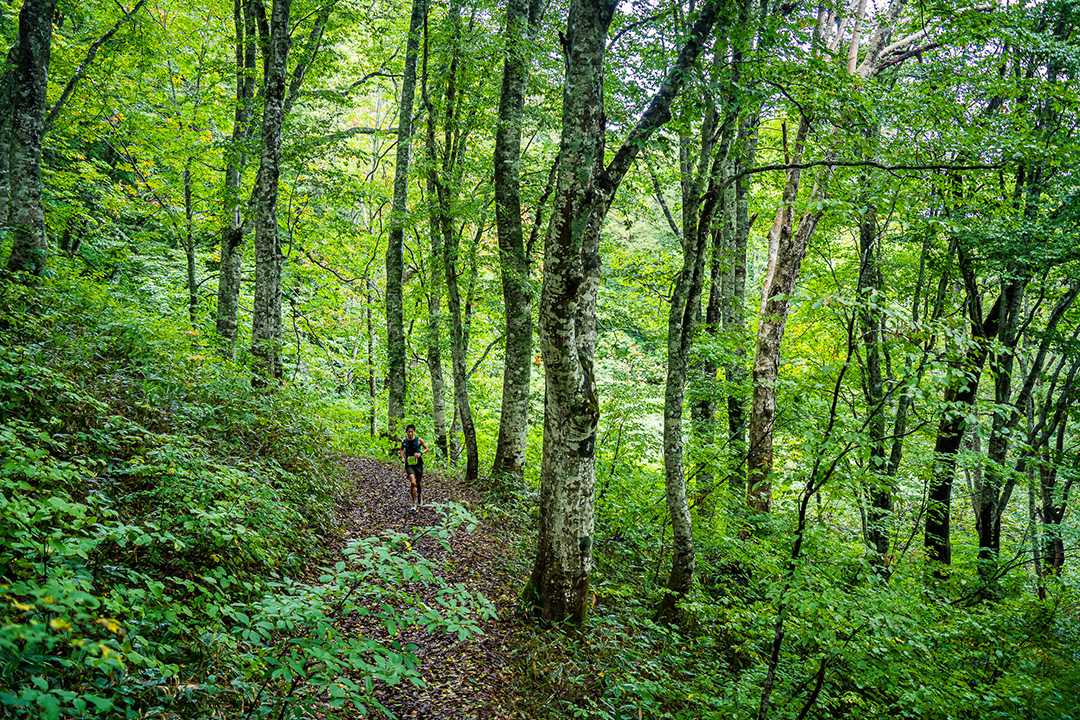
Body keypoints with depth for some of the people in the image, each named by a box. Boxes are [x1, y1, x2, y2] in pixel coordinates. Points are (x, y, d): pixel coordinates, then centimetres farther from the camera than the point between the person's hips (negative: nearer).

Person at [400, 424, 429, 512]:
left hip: (418, 464, 0)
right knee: (413, 483, -16)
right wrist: (402, 457, 3)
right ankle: (414, 503, -4)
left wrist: (420, 453, -14)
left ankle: (419, 496, 45)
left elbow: (426, 448, 4)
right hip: (409, 465, 0)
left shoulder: (419, 440, -6)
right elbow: (402, 449, 19)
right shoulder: (404, 442, -1)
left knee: (419, 483, 13)